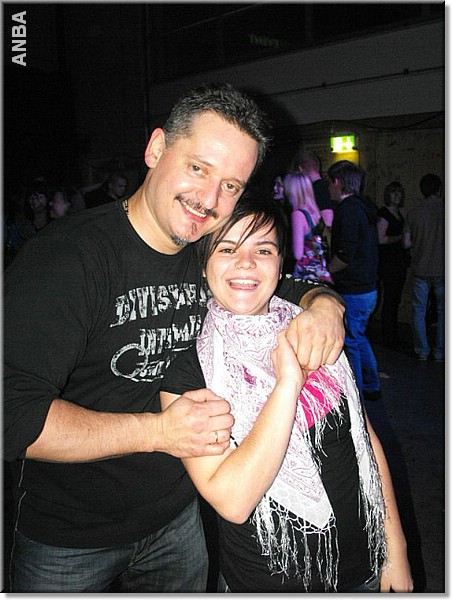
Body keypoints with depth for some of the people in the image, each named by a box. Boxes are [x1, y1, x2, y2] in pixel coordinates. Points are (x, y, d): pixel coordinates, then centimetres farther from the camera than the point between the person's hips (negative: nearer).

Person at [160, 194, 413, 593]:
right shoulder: (187, 373, -17)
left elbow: (367, 439, 2)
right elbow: (232, 502, -26)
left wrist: (395, 550, 3)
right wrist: (287, 383, -30)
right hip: (267, 582, -3)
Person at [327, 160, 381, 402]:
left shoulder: (348, 209, -17)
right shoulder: (364, 207, 12)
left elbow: (346, 256, -24)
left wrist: (326, 270, -8)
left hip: (352, 291, -10)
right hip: (368, 288, 10)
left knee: (350, 342, 2)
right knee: (359, 337, 21)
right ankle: (371, 387, 33)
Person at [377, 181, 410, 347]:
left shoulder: (399, 214, 17)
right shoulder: (383, 213, -9)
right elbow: (380, 239, -16)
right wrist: (401, 237, -12)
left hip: (400, 262, 8)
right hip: (388, 262, -8)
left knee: (395, 300, 11)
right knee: (390, 300, -5)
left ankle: (393, 337, 18)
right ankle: (389, 338, 3)